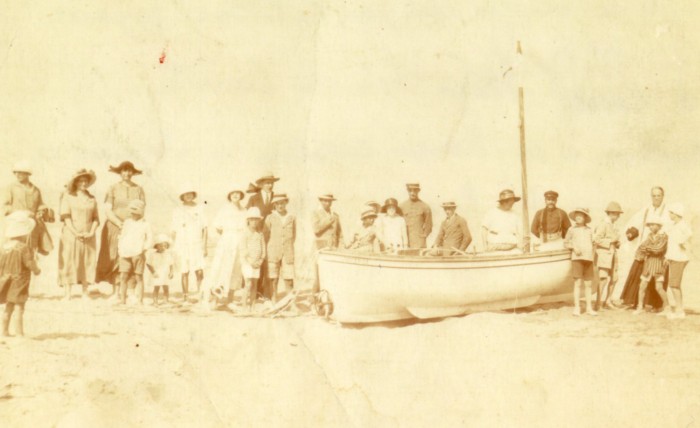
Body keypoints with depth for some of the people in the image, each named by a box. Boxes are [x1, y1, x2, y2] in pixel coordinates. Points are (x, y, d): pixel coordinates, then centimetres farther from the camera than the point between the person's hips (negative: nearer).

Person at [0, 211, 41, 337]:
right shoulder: (24, 248, -17)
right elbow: (29, 263, -20)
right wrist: (36, 270, -1)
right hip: (20, 281, -6)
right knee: (19, 307, 0)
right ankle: (19, 331, 1)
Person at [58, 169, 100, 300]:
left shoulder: (92, 199, 12)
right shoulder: (68, 197, 2)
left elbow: (96, 219, 10)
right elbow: (66, 217, -5)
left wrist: (91, 232, -6)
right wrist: (75, 233, -14)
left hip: (88, 237, 3)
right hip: (71, 235, -3)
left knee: (87, 263, 3)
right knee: (69, 263, -4)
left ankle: (85, 293, 9)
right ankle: (67, 294, 0)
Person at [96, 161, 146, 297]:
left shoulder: (138, 189, 9)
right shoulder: (113, 189, 4)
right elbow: (107, 211, -2)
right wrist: (120, 224, -16)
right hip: (115, 228, -1)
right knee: (115, 259, -5)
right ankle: (115, 292, 2)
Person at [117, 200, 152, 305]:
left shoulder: (145, 225, 3)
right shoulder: (126, 223, 13)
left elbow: (149, 239, 1)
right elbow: (121, 236, 17)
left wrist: (144, 249, -9)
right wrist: (120, 248, 5)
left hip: (138, 254, -3)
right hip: (125, 254, 3)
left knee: (138, 277, 1)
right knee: (123, 277, -1)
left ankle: (140, 300, 5)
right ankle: (122, 300, 4)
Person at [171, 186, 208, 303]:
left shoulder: (199, 209, 7)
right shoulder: (177, 211, 6)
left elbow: (204, 229, 8)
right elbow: (174, 231, 7)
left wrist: (205, 246, 3)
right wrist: (175, 248, 2)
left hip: (197, 245, 0)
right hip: (182, 245, 0)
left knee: (199, 271, -12)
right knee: (184, 272, 1)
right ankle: (185, 297, 8)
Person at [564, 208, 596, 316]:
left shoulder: (589, 230, 14)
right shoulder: (572, 230, 6)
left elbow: (592, 244, 21)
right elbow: (565, 243, 7)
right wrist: (573, 247, -11)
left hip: (588, 258, 3)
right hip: (577, 258, -3)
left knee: (588, 284, 5)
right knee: (577, 282, -9)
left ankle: (589, 308, 10)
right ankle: (577, 307, -7)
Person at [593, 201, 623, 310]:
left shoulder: (614, 225, 16)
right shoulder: (603, 224, -10)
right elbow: (596, 239, -19)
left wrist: (617, 243, 5)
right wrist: (611, 240, -17)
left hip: (612, 255, 9)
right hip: (603, 254, -9)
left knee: (614, 279, 8)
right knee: (604, 278, -13)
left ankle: (608, 301, 19)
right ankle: (598, 302, -8)